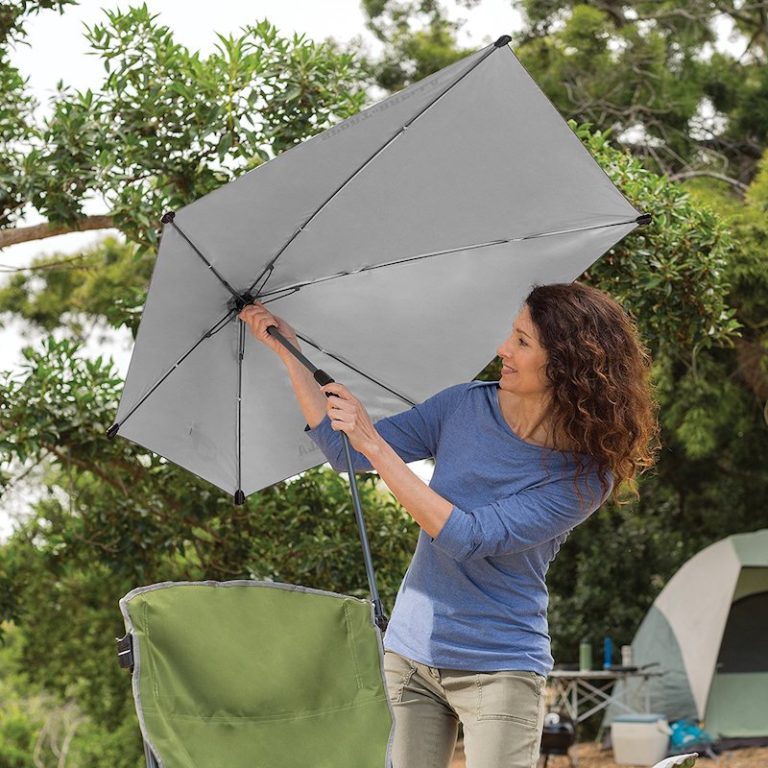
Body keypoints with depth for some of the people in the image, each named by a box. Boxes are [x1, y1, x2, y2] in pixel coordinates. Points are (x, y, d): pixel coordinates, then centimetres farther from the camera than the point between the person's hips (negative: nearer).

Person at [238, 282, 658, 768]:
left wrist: (374, 444, -25)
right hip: (410, 654, 4)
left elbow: (468, 539, -23)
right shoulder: (465, 406, 0)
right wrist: (286, 348, -1)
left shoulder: (584, 474, -14)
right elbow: (344, 454, 4)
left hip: (499, 670, -4)